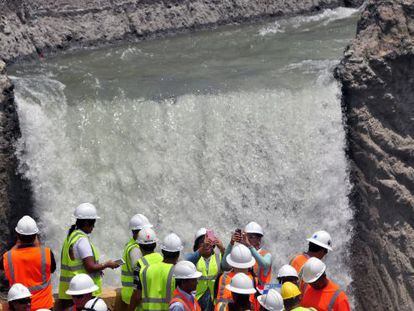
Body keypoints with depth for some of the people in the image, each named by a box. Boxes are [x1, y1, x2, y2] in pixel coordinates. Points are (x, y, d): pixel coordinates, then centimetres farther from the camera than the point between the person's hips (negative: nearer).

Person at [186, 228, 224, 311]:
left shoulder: (219, 256, 3)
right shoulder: (192, 256, 1)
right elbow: (188, 263, -22)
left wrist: (222, 249, -34)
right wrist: (202, 249, -38)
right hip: (196, 300, -1)